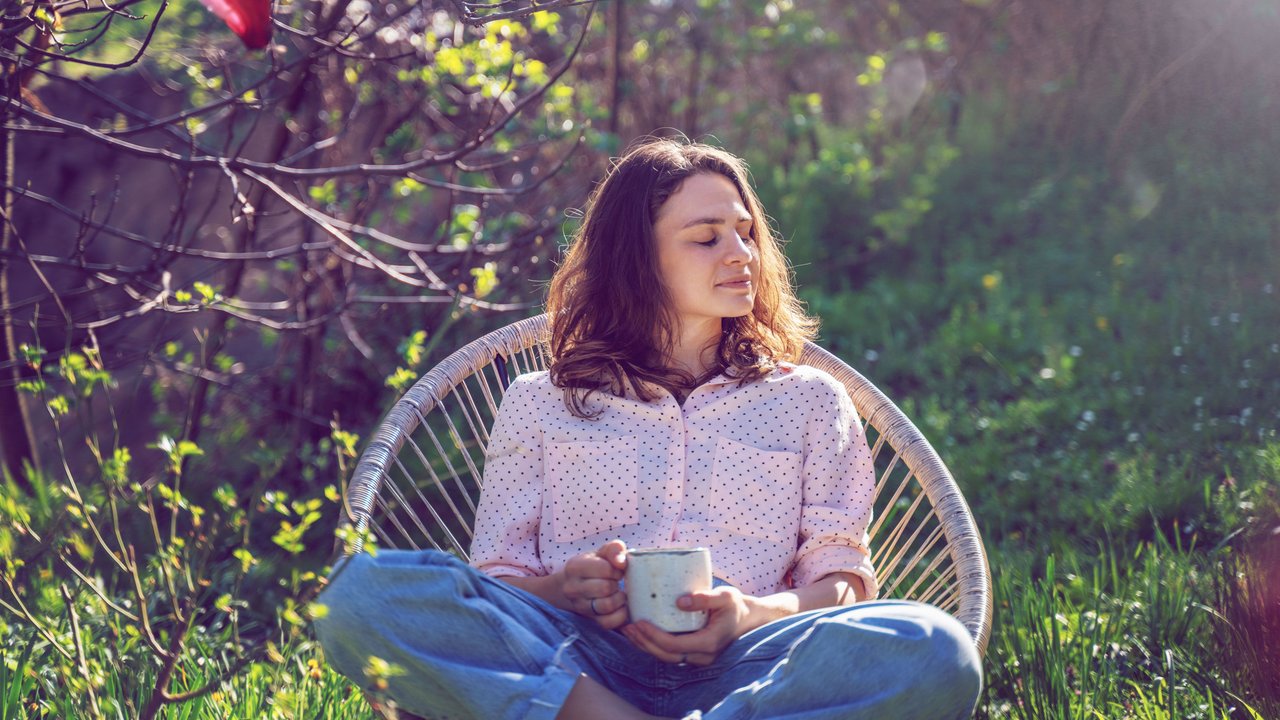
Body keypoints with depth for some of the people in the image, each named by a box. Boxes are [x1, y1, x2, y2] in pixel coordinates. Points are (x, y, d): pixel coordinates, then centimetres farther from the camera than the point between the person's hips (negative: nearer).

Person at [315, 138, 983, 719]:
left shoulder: (810, 400, 24)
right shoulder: (540, 402, 22)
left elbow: (843, 577, 13)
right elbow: (496, 577, 13)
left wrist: (754, 614, -11)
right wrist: (563, 591, -12)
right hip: (573, 662, 0)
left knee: (932, 651, -34)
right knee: (367, 589, -29)